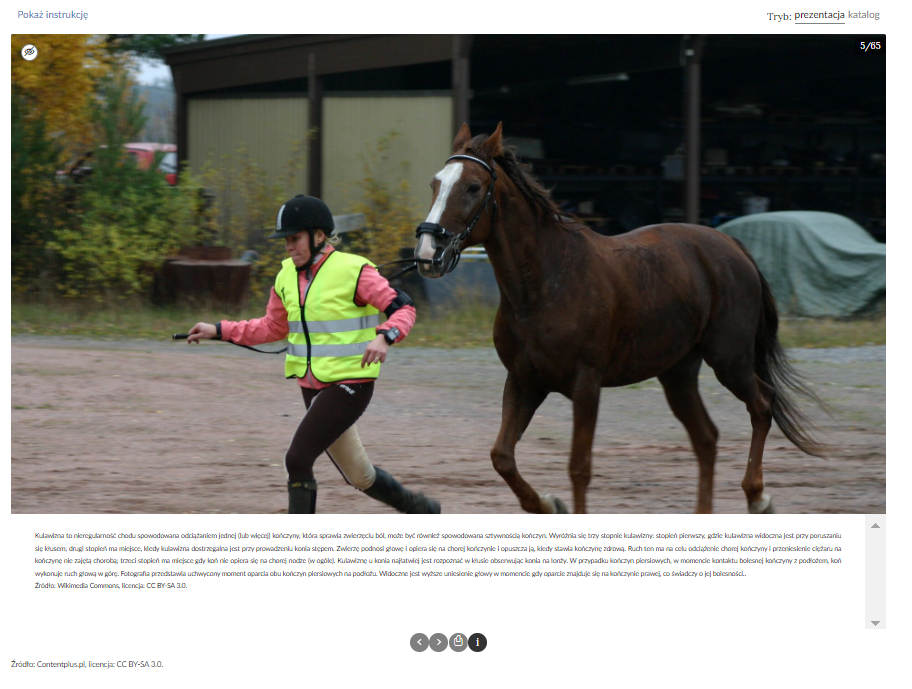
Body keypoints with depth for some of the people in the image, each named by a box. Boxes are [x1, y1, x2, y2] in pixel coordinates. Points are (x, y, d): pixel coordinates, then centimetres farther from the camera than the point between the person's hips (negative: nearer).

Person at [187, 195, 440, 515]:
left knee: (297, 459, -18)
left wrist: (384, 336, -34)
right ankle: (420, 509, 38)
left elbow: (403, 308, -14)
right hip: (313, 387, 8)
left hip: (349, 383, -8)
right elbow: (273, 328, 19)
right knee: (359, 476, 16)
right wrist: (219, 330, 11)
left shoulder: (354, 271, -13)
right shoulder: (287, 276, 8)